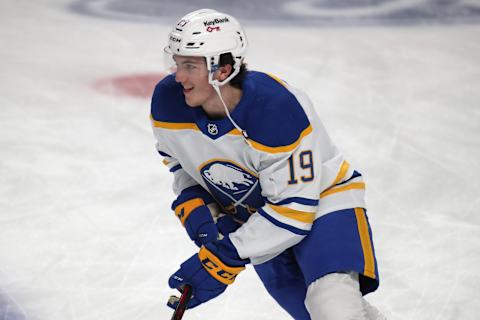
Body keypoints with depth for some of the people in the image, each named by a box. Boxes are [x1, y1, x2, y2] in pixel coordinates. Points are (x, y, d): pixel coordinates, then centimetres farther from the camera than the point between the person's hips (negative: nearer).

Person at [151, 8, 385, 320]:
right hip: (252, 211, 6)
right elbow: (181, 163, 5)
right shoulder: (168, 102, -16)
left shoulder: (279, 111, -34)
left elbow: (294, 207, -29)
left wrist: (226, 257, -30)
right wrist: (194, 209, -14)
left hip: (321, 198, -6)